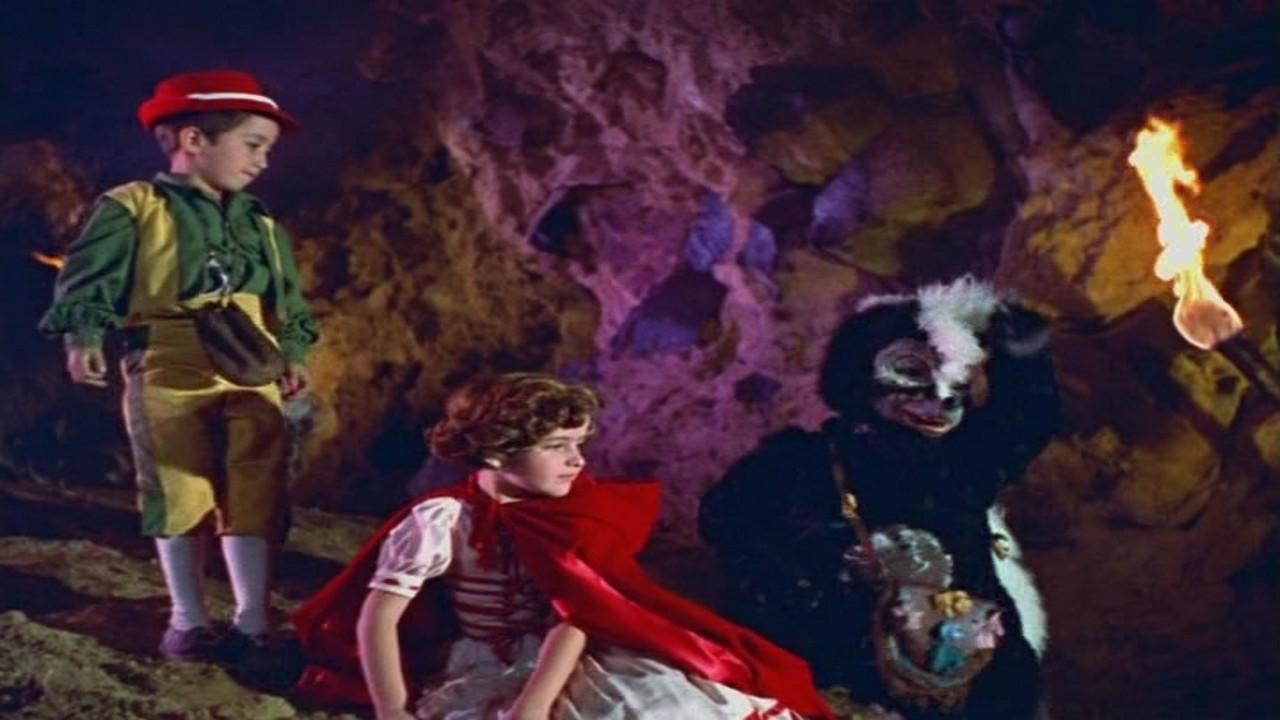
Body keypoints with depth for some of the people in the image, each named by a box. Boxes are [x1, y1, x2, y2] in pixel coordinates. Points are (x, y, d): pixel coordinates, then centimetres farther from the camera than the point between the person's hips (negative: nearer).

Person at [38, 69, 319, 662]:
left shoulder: (261, 226, 18)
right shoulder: (132, 208, 0)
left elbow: (288, 302, 21)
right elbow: (89, 279, -4)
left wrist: (293, 353, 6)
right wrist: (83, 337, -17)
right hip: (168, 375, -4)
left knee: (255, 499, 0)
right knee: (181, 497, 3)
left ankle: (253, 620, 7)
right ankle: (189, 619, 16)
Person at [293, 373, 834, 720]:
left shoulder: (566, 517, 0)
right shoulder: (441, 519, -13)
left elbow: (573, 619, -12)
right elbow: (377, 617, -17)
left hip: (566, 664, 4)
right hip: (487, 674, -4)